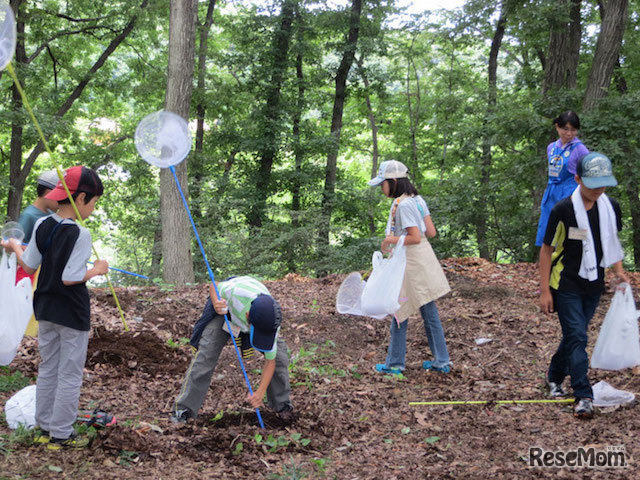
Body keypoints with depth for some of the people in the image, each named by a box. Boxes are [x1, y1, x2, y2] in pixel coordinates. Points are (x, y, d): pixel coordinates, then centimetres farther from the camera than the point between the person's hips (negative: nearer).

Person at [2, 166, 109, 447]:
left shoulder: (41, 225, 0)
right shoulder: (80, 234, -20)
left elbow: (29, 267, 5)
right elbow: (70, 278, -22)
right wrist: (97, 270, -6)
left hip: (45, 308, 7)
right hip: (72, 314, -7)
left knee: (47, 370, 17)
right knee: (69, 376, 4)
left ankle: (45, 428, 26)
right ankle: (61, 435, 10)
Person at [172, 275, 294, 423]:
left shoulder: (272, 322, -36)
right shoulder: (234, 291, -46)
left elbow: (270, 361, -23)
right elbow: (213, 287, -20)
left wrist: (260, 392, -32)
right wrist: (216, 304, -40)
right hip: (225, 306, -2)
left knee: (279, 356, -9)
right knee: (205, 354, -16)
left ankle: (282, 406, 14)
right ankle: (183, 409, -9)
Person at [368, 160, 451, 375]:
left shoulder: (402, 205, -18)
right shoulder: (417, 200, 8)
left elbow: (415, 237, -22)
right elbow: (431, 232, 8)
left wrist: (390, 240, -12)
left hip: (410, 264, -9)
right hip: (425, 259, 9)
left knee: (400, 311, 2)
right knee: (429, 312, 13)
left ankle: (395, 364, 11)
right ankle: (441, 361, 18)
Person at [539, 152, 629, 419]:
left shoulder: (611, 207, -1)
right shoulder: (563, 210, -17)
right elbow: (547, 250, -10)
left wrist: (618, 270, 1)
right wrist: (545, 290, -12)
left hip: (593, 285, 5)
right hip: (566, 285, -5)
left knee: (574, 335, 14)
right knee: (576, 337, -10)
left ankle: (555, 376, 36)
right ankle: (583, 396, -7)